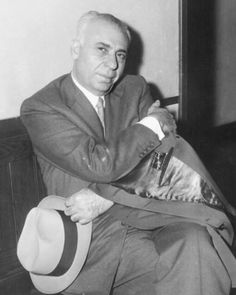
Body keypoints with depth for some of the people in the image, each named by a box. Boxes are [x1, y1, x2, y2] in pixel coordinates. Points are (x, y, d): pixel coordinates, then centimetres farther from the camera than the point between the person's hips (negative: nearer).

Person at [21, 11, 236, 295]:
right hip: (91, 238, -3)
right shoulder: (39, 108, -6)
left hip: (145, 218, 4)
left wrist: (106, 196, -15)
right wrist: (152, 125, -8)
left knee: (194, 238, -24)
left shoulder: (135, 89, 9)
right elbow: (100, 165, -17)